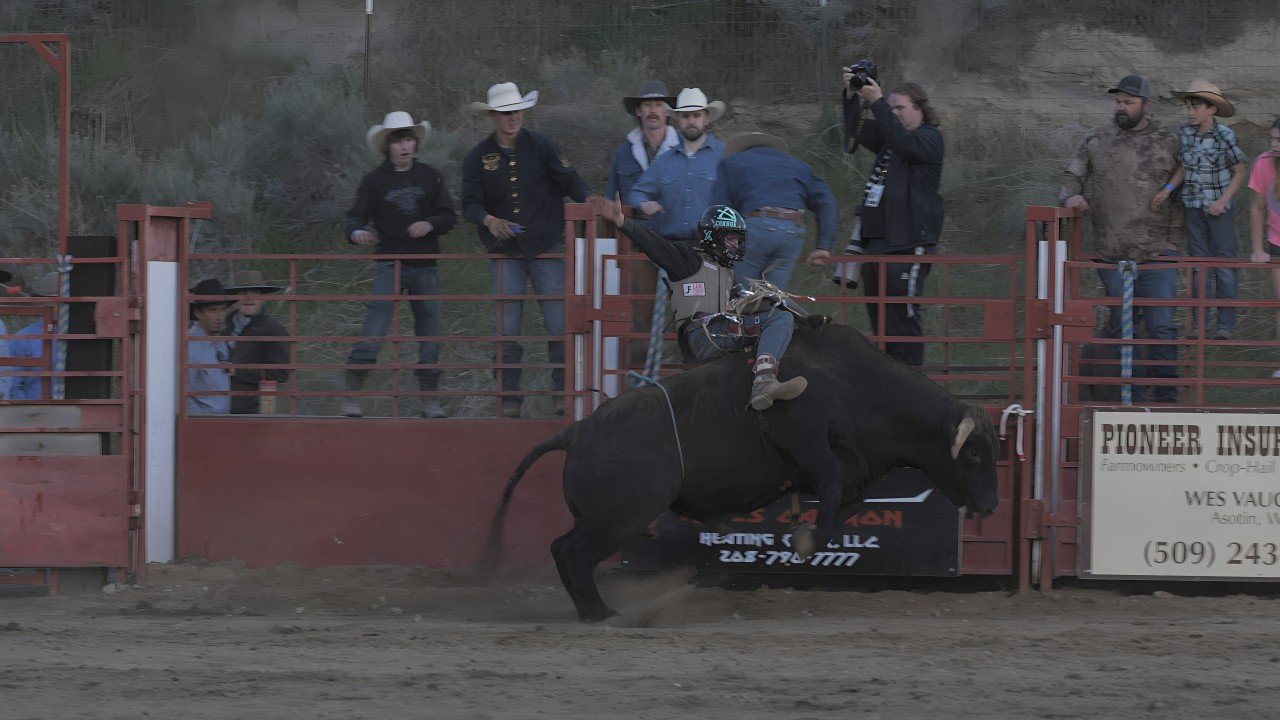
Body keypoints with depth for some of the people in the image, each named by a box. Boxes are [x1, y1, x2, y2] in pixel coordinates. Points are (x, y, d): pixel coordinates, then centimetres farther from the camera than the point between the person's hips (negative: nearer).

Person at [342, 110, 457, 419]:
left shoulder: (430, 177, 7)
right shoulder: (375, 180, 1)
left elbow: (450, 216, 7)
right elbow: (356, 216, -2)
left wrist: (429, 225, -14)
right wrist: (357, 232, -25)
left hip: (425, 266, 3)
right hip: (389, 263, -3)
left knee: (429, 332, 6)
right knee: (374, 329, -15)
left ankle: (430, 399, 16)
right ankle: (352, 395, -14)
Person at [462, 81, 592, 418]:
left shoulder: (542, 147, 3)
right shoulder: (478, 157, 5)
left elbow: (570, 181, -3)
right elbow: (470, 204, -1)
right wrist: (489, 220, -23)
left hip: (546, 250, -1)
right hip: (504, 254, 1)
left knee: (559, 324, -5)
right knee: (506, 330, 0)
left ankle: (564, 391, 4)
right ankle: (510, 398, 7)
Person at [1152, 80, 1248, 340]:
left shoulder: (1225, 136, -14)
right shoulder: (1185, 133, -1)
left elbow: (1240, 172, -7)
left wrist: (1223, 200, -16)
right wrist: (1167, 189, -4)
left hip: (1220, 209, -4)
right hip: (1193, 208, 4)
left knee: (1224, 265, -2)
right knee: (1197, 265, 8)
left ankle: (1226, 324, 1)